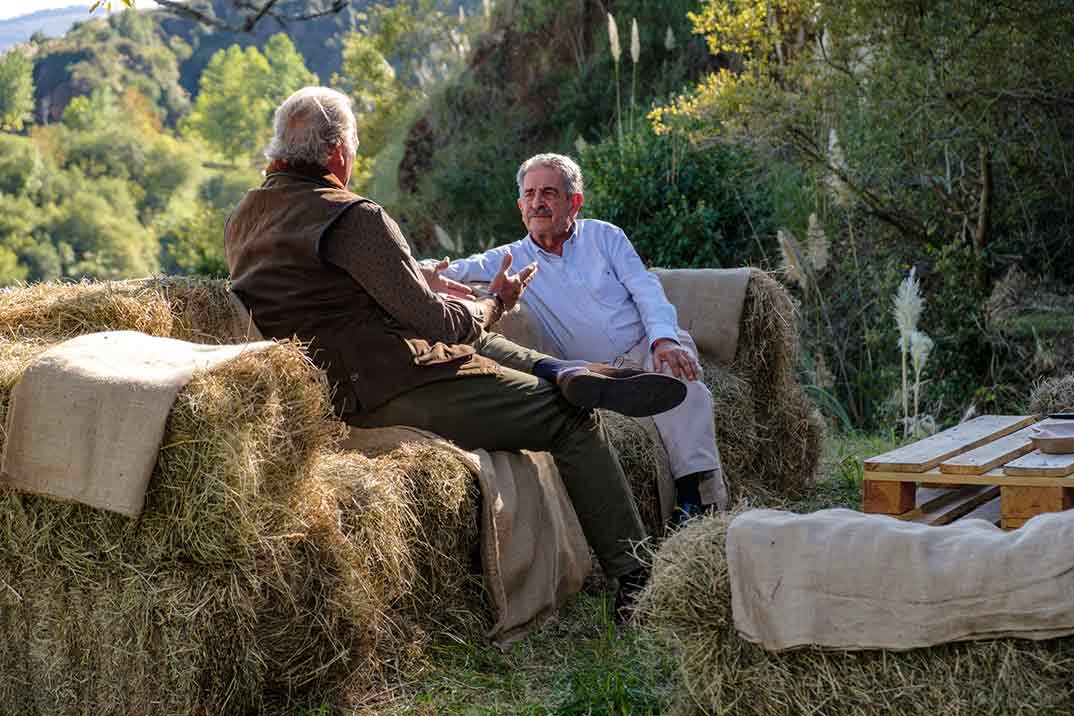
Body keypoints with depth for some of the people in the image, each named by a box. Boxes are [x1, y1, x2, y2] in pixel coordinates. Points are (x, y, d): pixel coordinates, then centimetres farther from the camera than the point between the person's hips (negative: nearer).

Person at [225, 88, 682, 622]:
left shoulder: (243, 218, 11)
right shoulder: (354, 218, -16)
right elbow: (436, 322, -14)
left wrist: (417, 278, 24)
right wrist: (495, 303, 6)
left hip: (338, 389, 9)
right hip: (399, 388, -9)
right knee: (572, 421, 1)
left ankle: (557, 371, 7)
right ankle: (632, 574, 6)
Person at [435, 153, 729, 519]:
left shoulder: (604, 236, 12)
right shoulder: (512, 259, 10)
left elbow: (647, 290, 4)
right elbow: (460, 269, -5)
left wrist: (663, 339, -16)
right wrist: (432, 274, -31)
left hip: (650, 345, 0)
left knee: (679, 374, -33)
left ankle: (699, 492, -33)